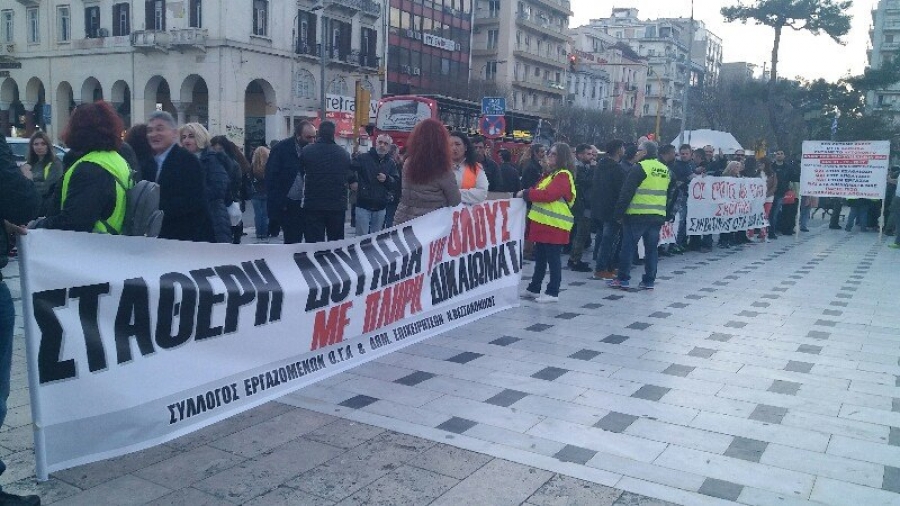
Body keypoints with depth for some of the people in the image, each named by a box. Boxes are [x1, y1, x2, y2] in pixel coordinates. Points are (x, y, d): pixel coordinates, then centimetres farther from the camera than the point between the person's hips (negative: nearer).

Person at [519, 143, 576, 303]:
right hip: (542, 223, 9)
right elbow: (539, 192, 19)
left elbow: (548, 194, -22)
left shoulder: (564, 176, -12)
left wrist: (526, 193, -13)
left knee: (553, 259, -1)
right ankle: (534, 289, 25)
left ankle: (552, 292, 6)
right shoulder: (549, 174, 19)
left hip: (554, 225, -9)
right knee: (540, 258, 16)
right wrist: (527, 194, -2)